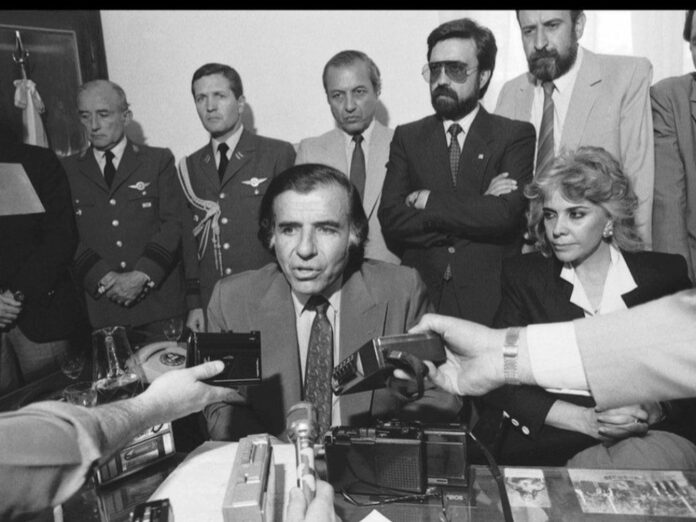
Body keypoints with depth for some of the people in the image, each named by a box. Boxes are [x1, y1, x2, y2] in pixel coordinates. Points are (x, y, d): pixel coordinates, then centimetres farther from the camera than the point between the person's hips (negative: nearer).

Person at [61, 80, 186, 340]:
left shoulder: (159, 160, 6)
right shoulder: (66, 170, 10)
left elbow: (173, 223, -1)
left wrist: (142, 275, -12)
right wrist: (105, 278, -10)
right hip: (98, 306, 1)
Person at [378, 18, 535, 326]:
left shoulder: (515, 135, 3)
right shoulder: (407, 137, 9)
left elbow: (506, 215, -13)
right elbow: (391, 221, -4)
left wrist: (429, 201, -8)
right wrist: (475, 210, -10)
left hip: (491, 301, -1)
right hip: (419, 298, 2)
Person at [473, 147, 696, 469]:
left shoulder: (664, 275, 9)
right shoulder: (524, 275, 7)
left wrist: (652, 411, -13)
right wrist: (585, 419, -14)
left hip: (649, 438, 2)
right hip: (543, 444, -1)